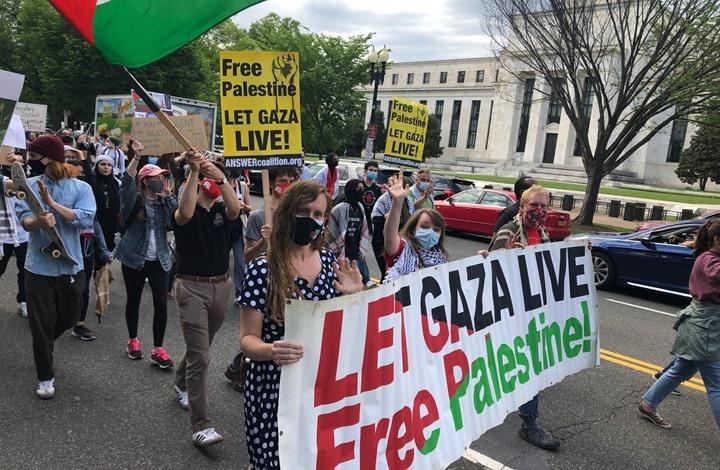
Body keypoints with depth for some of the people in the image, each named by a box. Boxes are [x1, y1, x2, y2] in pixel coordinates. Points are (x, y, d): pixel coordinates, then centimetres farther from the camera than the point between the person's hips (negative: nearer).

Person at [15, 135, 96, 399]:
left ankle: (44, 345, 50)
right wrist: (39, 221, -36)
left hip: (70, 266, 0)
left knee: (67, 319, 18)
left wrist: (51, 202, -23)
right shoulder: (30, 185, -2)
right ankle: (45, 377, 20)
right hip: (39, 267, 0)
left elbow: (85, 220, -20)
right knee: (41, 324, 4)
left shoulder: (81, 188, -6)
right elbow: (24, 220, -13)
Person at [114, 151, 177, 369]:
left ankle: (158, 349, 6)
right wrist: (137, 157, -36)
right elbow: (127, 181, -25)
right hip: (134, 258, -3)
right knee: (133, 300, 12)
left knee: (161, 303, -3)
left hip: (159, 259, 3)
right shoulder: (135, 200, -4)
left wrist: (169, 195, -12)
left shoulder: (163, 202, 7)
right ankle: (133, 340, 32)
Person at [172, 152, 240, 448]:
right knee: (199, 357, -10)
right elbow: (185, 213, -31)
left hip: (221, 286, 5)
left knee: (200, 347, 23)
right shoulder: (189, 211, -5)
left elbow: (235, 210, -19)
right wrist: (194, 170, -32)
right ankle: (201, 426, -7)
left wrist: (221, 177, -30)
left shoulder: (222, 210, 5)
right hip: (192, 287, -5)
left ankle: (181, 384, 52)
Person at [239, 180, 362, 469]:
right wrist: (270, 350, -32)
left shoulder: (328, 260, 1)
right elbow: (248, 339, -11)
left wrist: (354, 296, -9)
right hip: (274, 389, -4)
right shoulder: (263, 269, -14)